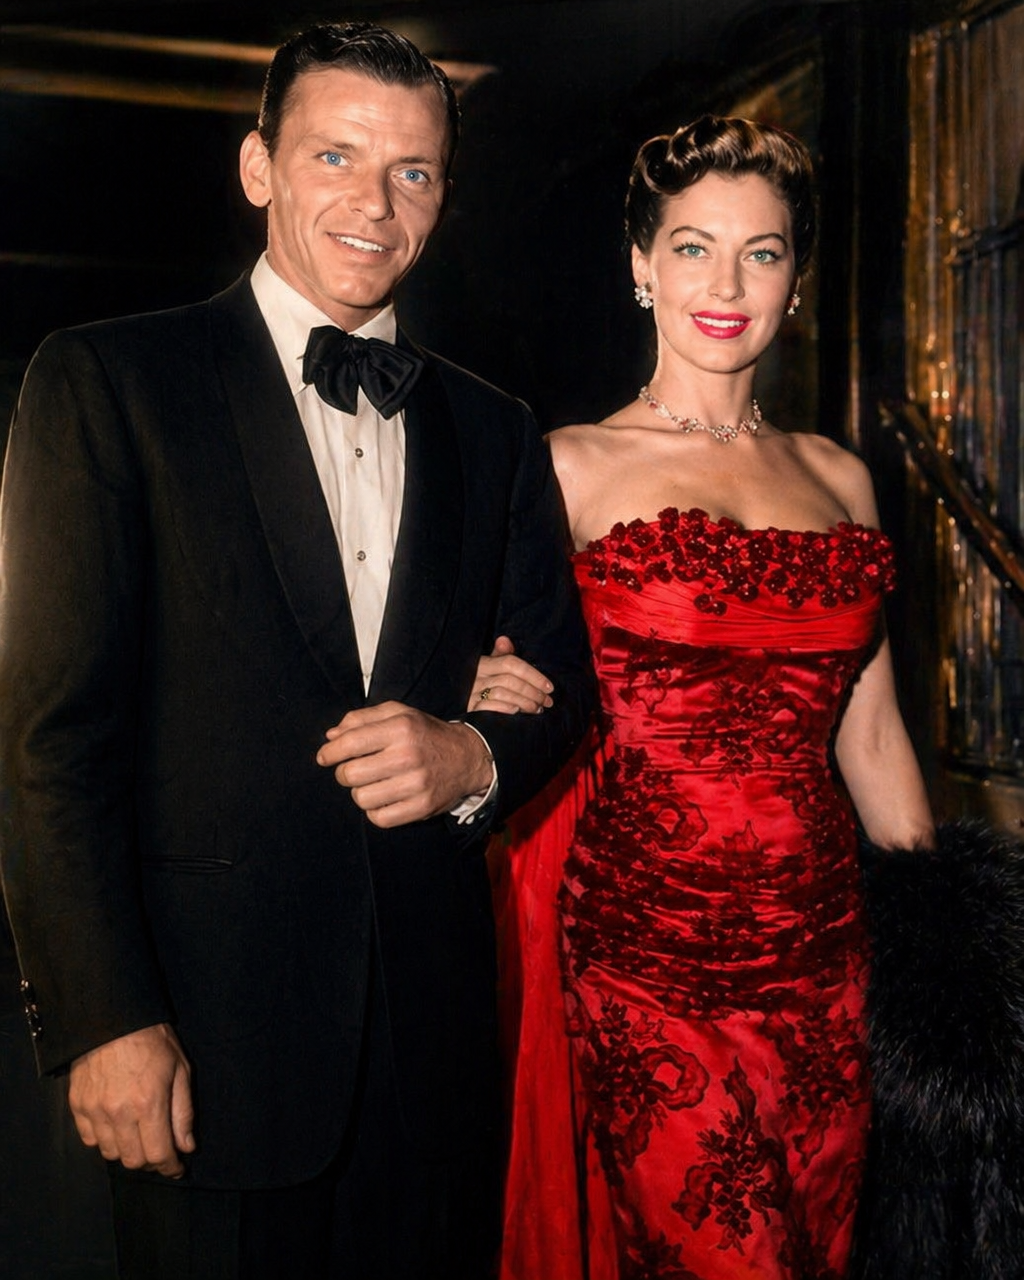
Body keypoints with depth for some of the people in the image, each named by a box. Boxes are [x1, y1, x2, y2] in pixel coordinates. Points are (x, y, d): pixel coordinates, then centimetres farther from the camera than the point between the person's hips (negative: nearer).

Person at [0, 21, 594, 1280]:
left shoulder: (493, 432, 10)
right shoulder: (106, 381, -3)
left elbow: (566, 682, 14)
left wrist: (477, 754, -9)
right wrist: (103, 1017, -14)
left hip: (436, 1020, 4)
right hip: (211, 1024, -4)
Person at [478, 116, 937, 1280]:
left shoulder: (839, 478, 10)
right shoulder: (572, 466, -2)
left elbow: (868, 732, 13)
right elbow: (515, 685, 3)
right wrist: (497, 698, -19)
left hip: (820, 954, 4)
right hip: (637, 952, -4)